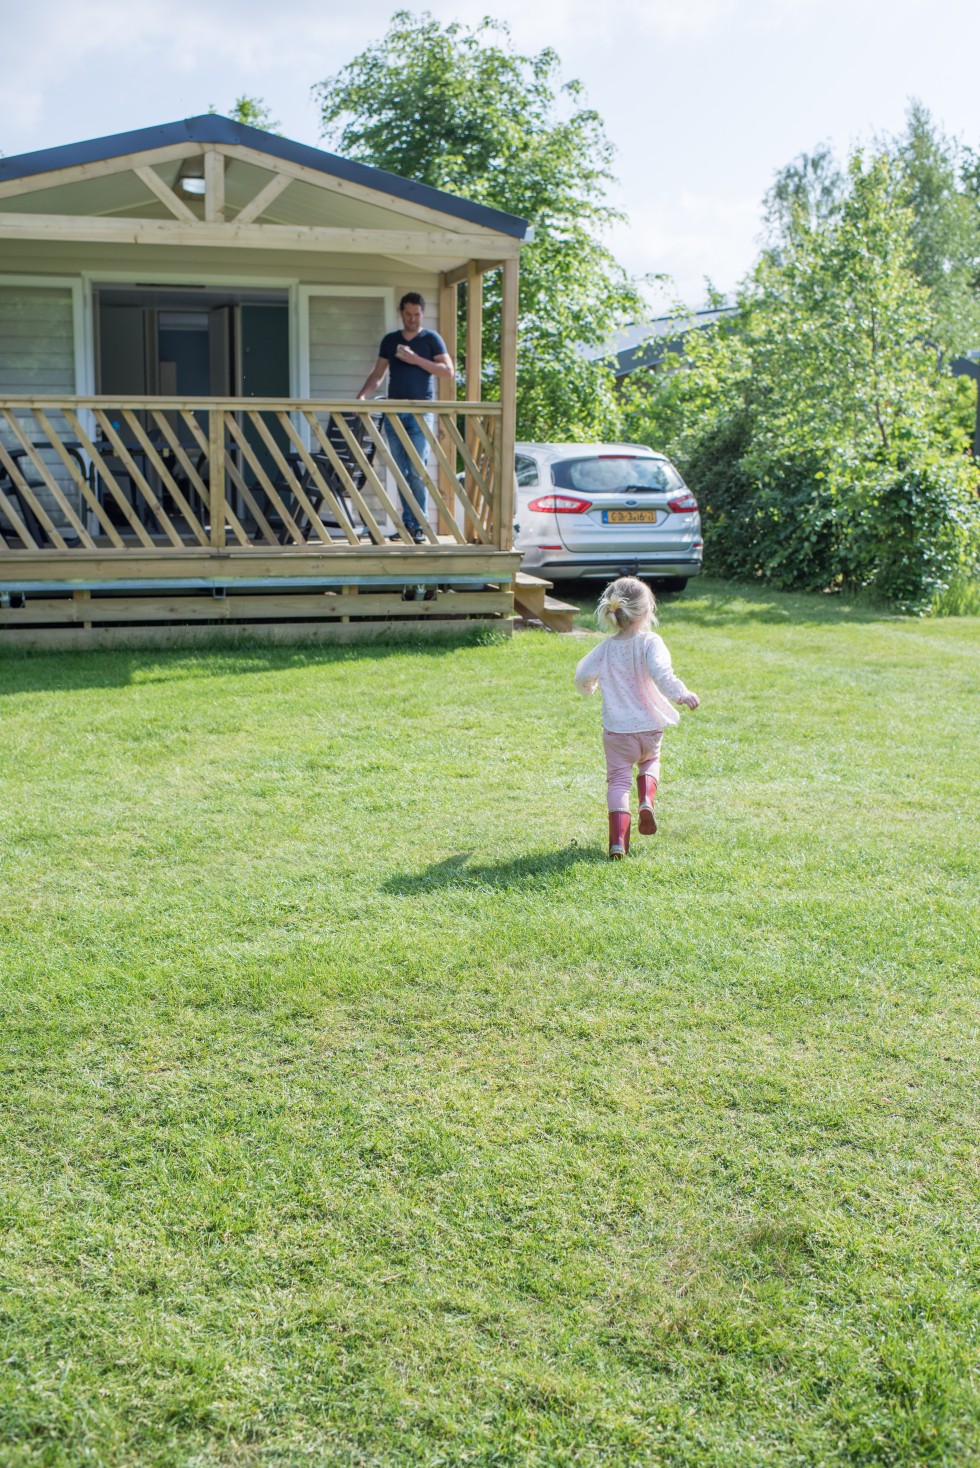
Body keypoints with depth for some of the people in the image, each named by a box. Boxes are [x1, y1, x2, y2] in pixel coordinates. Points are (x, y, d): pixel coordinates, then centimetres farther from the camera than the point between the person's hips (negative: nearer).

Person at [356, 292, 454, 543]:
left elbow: (448, 371, -3)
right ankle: (407, 523, 8)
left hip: (419, 412, -4)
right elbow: (378, 374, 15)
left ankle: (420, 525, -8)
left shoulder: (431, 339, 5)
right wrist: (362, 395, -3)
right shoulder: (390, 340, 16)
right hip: (394, 411, 4)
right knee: (401, 472, 4)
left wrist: (416, 360, -12)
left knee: (416, 471, -11)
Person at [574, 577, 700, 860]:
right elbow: (661, 674, -30)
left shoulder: (605, 648, -2)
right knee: (649, 762, 31)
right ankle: (647, 800, 4)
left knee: (618, 780, 5)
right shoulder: (650, 643, -13)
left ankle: (618, 840, -11)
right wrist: (683, 695, -32)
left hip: (617, 730, 1)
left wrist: (588, 687, 28)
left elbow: (582, 678, 6)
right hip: (649, 727, -1)